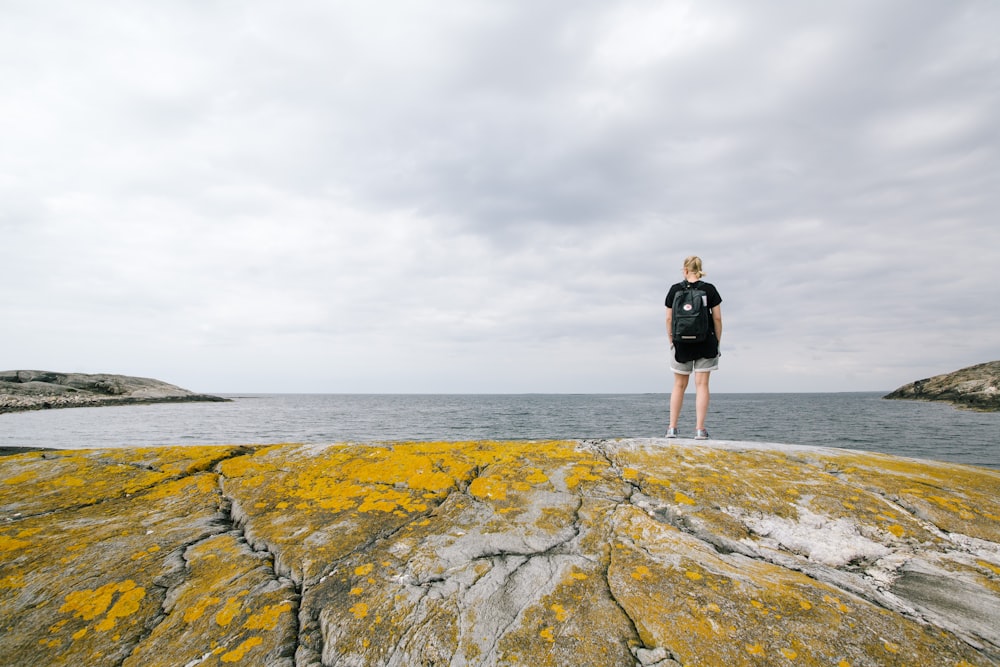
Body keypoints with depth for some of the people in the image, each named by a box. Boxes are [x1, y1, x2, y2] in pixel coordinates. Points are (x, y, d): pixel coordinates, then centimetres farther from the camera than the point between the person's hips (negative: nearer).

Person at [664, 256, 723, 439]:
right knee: (702, 385, 2)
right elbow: (717, 318, -2)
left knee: (679, 385, 10)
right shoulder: (709, 289, -1)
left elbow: (669, 318, 1)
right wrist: (717, 341, 7)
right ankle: (700, 429, -1)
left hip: (682, 343, 1)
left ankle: (672, 428, 11)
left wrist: (671, 340, 10)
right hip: (705, 343, -1)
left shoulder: (675, 289, 0)